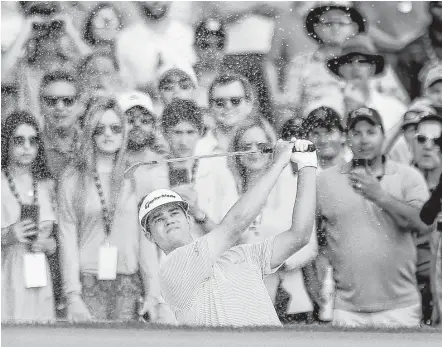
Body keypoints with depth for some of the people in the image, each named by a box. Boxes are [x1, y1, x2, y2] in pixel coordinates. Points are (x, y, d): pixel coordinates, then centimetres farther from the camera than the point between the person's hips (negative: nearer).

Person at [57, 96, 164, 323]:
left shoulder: (135, 179, 7)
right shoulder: (72, 181, 5)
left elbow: (147, 240, 5)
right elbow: (67, 239, 1)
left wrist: (153, 295, -2)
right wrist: (73, 297, -7)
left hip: (128, 287, 1)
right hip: (88, 285, -1)